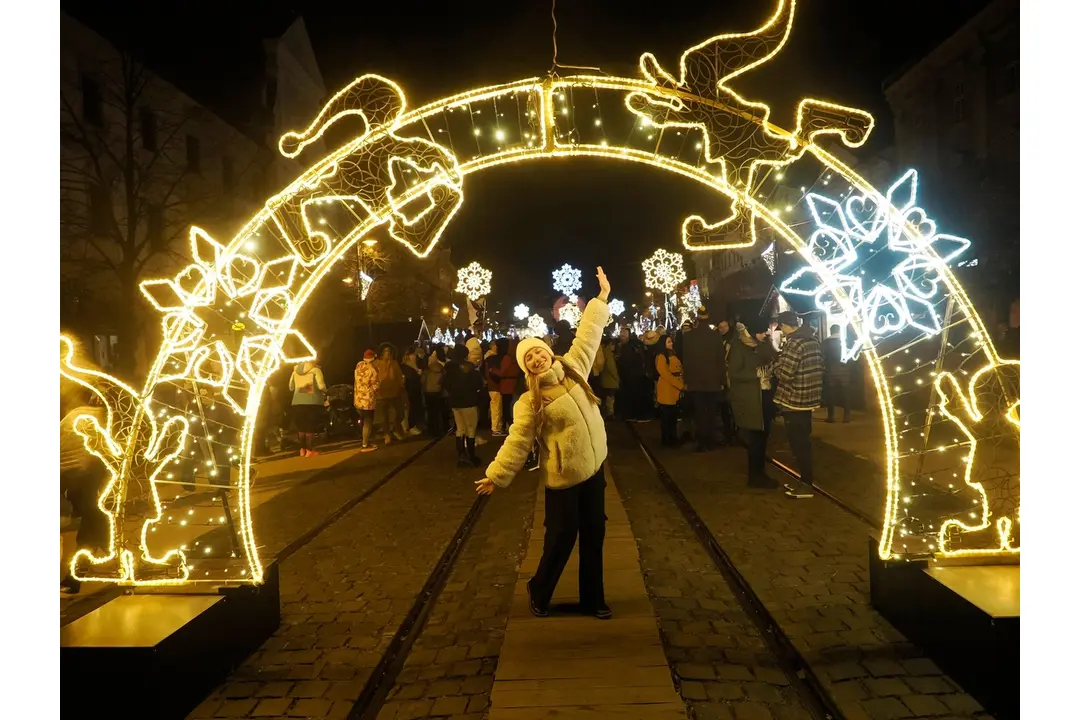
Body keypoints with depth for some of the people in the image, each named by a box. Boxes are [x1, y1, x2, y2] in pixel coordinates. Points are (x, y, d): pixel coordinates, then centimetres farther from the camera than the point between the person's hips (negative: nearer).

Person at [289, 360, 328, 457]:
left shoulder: (295, 370, 15)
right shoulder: (315, 369, 0)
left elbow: (291, 387, 12)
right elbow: (321, 386, -12)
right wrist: (325, 391, 9)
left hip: (298, 402, 4)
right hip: (312, 402, -4)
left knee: (301, 426, 14)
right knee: (311, 426, 1)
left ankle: (303, 449, 16)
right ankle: (310, 450, 0)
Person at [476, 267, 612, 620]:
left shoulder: (573, 367, 3)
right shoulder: (530, 402, -11)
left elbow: (588, 335, 11)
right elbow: (518, 441, -12)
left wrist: (601, 298, 14)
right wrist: (497, 474, -18)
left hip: (594, 468, 5)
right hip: (563, 477, -5)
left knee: (593, 536, 12)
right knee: (561, 538, 2)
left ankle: (593, 600, 27)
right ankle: (539, 593, 27)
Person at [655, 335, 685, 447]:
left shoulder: (674, 355, 17)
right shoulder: (661, 356, -9)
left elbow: (680, 371, 15)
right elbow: (665, 373, -17)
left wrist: (682, 385, -1)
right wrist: (680, 385, -19)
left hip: (676, 389, 7)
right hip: (667, 389, -7)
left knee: (674, 416, 11)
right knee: (667, 416, -1)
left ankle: (673, 438, 19)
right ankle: (666, 440, 6)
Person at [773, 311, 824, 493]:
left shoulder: (793, 343, -20)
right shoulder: (813, 340, 7)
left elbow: (784, 374, -23)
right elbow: (821, 367, 15)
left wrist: (778, 360, -6)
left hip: (794, 402, -9)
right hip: (809, 399, 9)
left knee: (798, 444, 1)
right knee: (804, 442, 19)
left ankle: (805, 483, 6)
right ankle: (807, 479, 28)